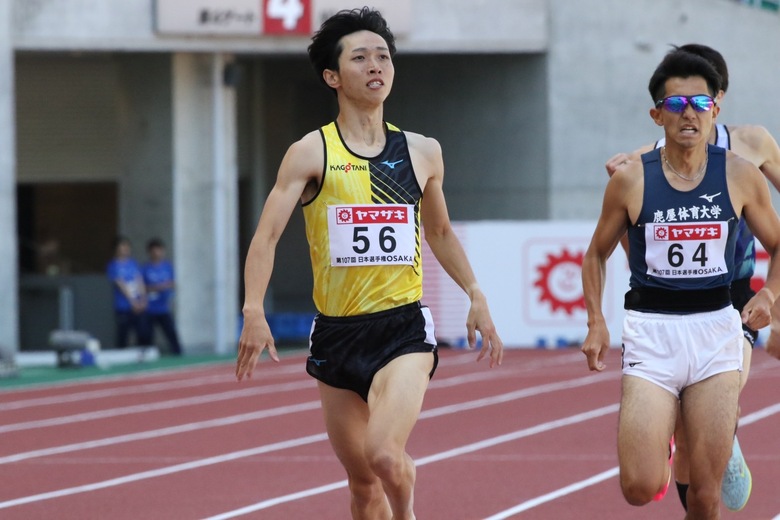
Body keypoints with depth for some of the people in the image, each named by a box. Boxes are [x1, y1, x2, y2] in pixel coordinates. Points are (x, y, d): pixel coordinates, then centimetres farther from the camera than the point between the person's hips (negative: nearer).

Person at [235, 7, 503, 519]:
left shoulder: (422, 152, 7)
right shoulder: (311, 153, -2)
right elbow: (267, 235, -9)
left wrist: (476, 296, 15)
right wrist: (254, 311, -23)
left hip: (404, 328, 0)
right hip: (336, 332, 0)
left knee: (385, 454, -23)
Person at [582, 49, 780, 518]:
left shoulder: (740, 176, 0)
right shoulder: (630, 179, -3)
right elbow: (597, 254, 11)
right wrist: (596, 323, -2)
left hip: (716, 330, 1)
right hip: (650, 333, -1)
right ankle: (659, 444, 27)